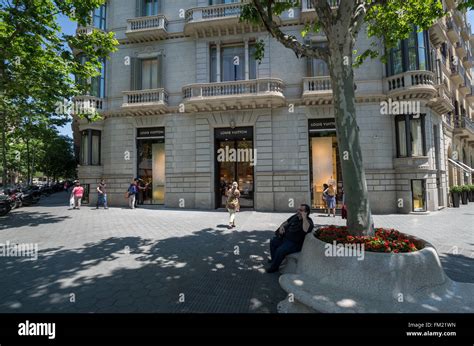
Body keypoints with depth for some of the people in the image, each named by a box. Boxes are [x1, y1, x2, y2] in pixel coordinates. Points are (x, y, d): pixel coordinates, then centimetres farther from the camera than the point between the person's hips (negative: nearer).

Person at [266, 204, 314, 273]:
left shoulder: (308, 221, -18)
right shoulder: (295, 216, 6)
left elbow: (306, 230, -43)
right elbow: (287, 222, 22)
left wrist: (304, 218, -38)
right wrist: (282, 226, 2)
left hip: (295, 243, -9)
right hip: (285, 237, 9)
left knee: (280, 250, -25)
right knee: (273, 241, 14)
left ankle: (274, 267, -2)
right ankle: (273, 259, 32)